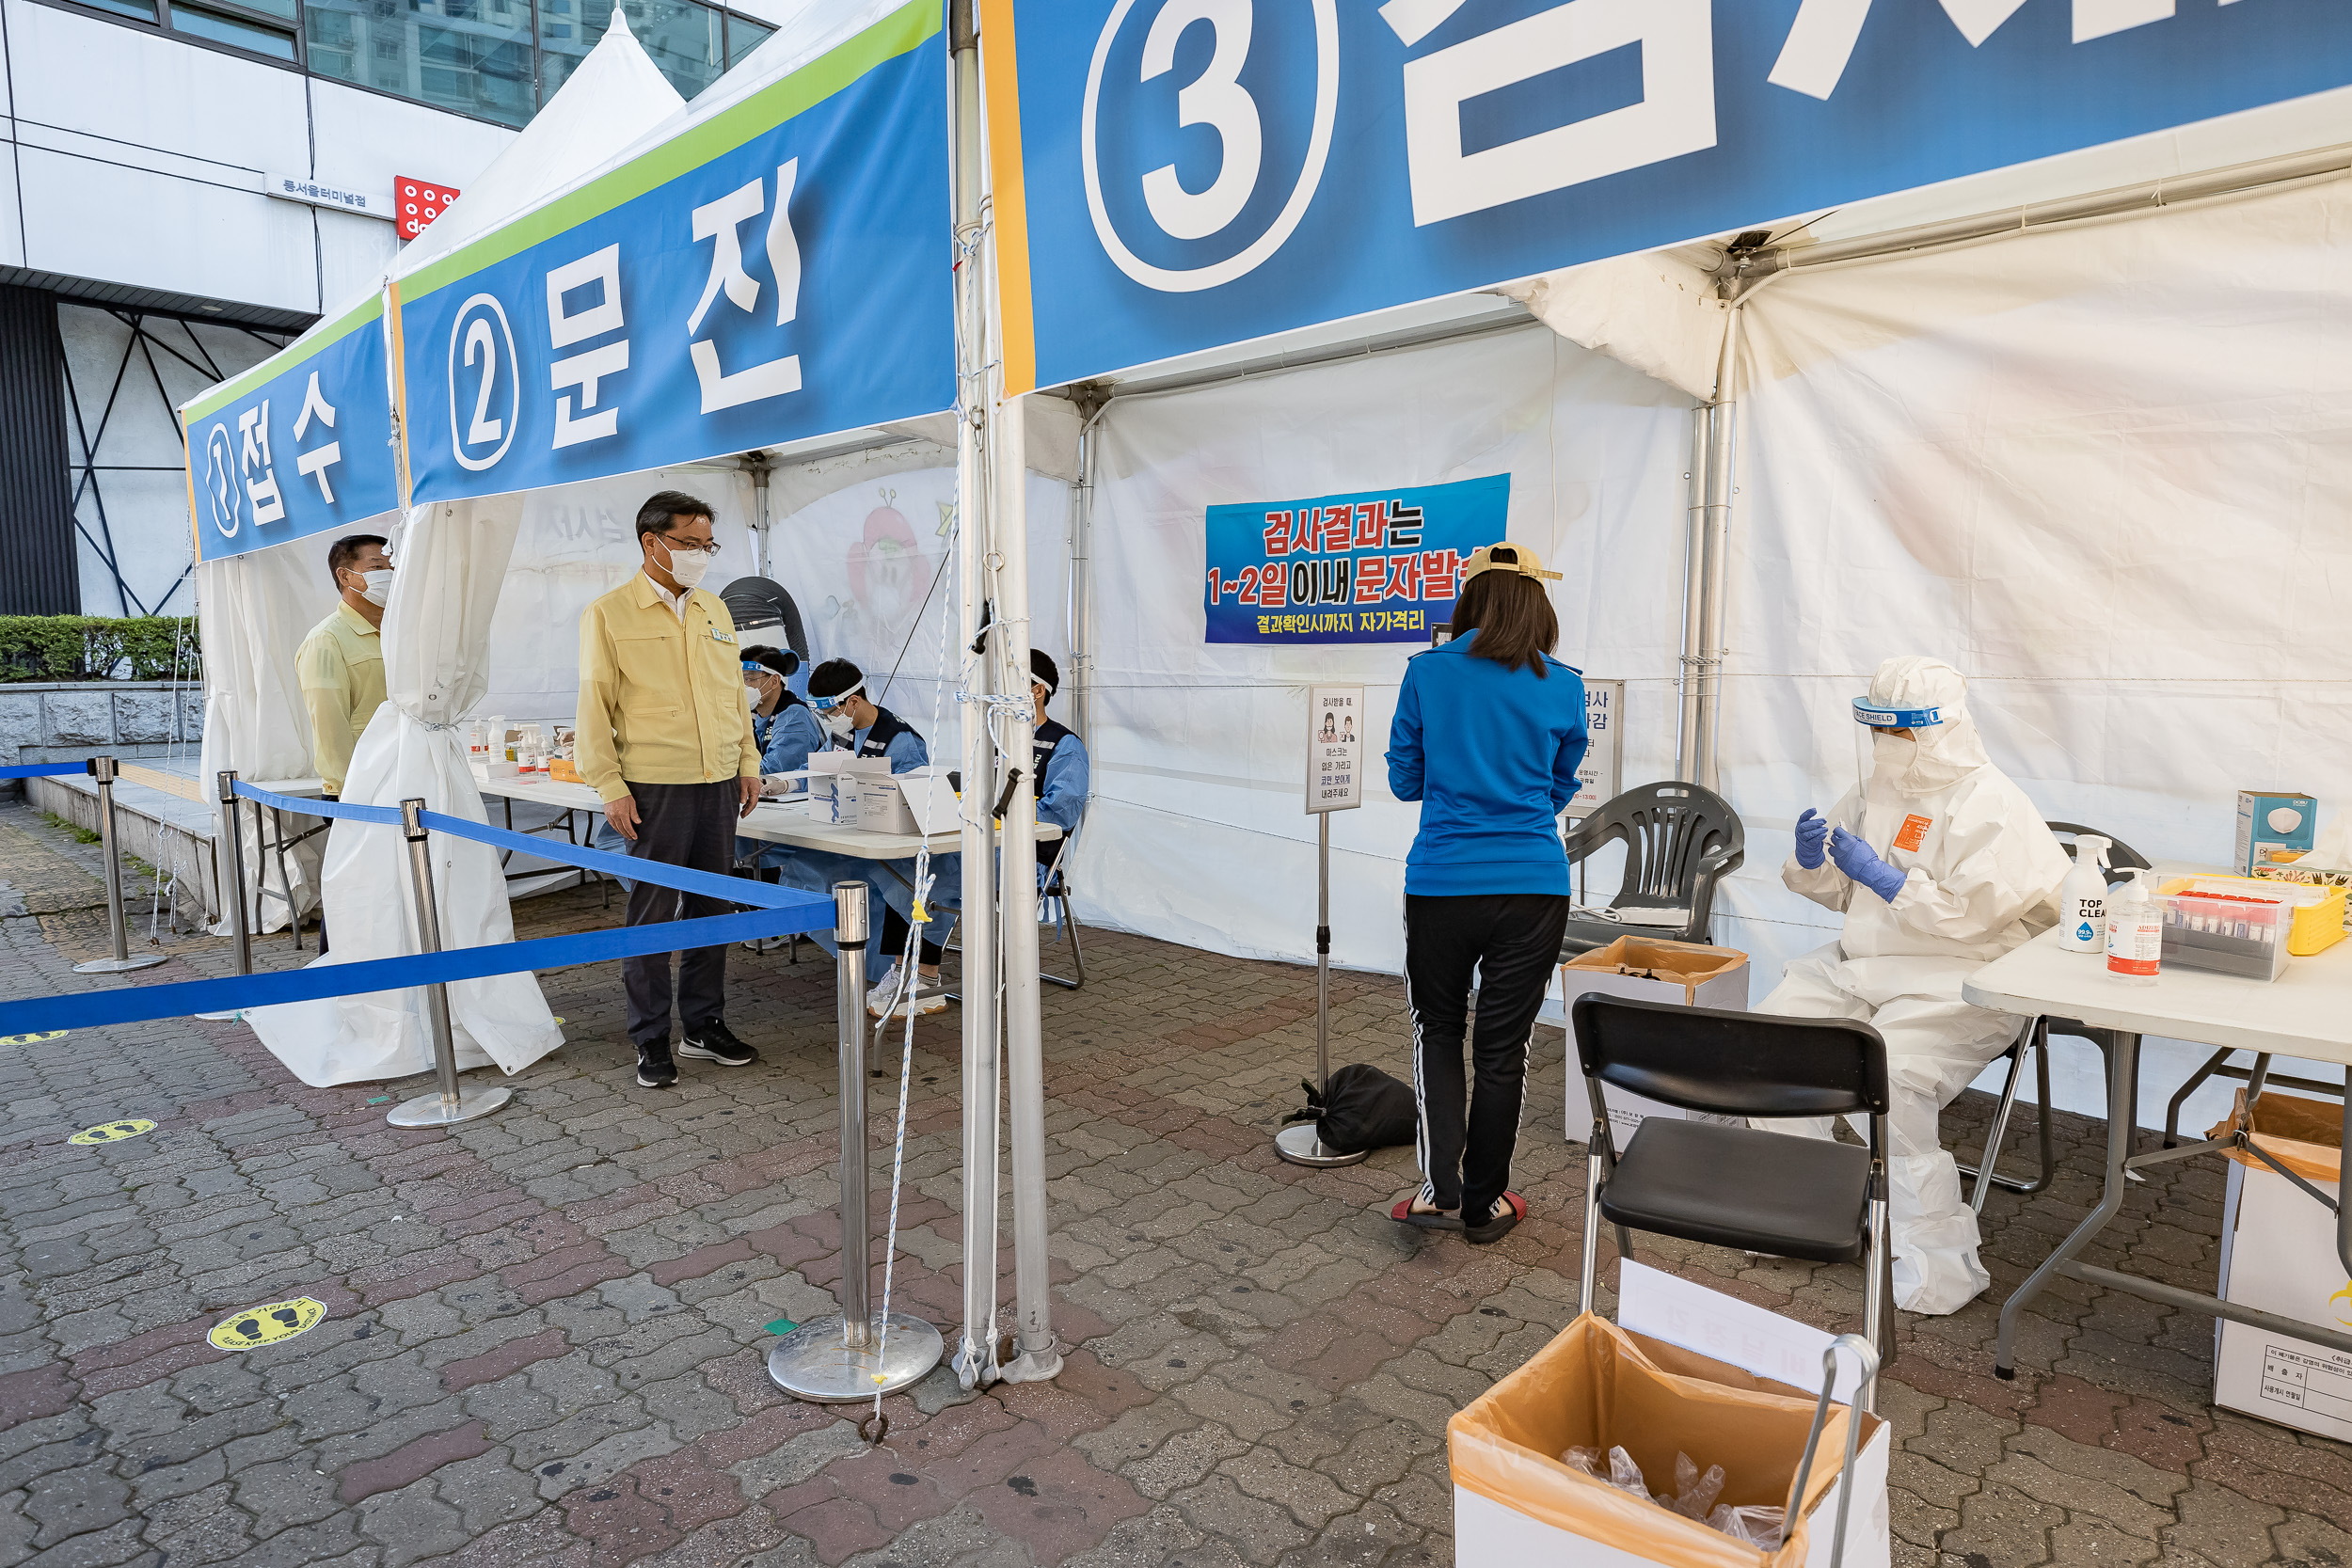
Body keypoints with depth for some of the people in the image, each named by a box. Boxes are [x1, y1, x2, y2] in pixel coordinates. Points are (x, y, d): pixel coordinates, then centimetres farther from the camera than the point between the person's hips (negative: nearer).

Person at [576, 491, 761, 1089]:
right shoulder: (609, 613, -3)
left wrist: (748, 761, 13)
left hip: (720, 782, 5)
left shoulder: (714, 609, 14)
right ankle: (651, 1039, 12)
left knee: (712, 906, 11)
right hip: (655, 786, -5)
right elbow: (595, 705, -5)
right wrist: (609, 786, -10)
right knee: (651, 913, 1)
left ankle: (704, 1024, 24)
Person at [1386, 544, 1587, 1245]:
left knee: (1438, 1030, 18)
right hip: (1533, 887, 1)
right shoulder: (1563, 687, -1)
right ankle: (1483, 1202, 26)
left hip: (1441, 885, -1)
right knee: (1503, 1046, 12)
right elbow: (1559, 790, 13)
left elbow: (1404, 779, 5)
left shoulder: (1426, 672, -4)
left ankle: (1439, 1188, 7)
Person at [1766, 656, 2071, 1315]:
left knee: (1886, 1076, -29)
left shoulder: (1990, 805, -9)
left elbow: (1970, 912, -19)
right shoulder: (1878, 790, 14)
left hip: (1955, 981, -7)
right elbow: (1830, 890, 19)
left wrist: (1880, 874, -18)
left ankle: (1939, 1261, -16)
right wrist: (1812, 860, -4)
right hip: (1858, 964, 8)